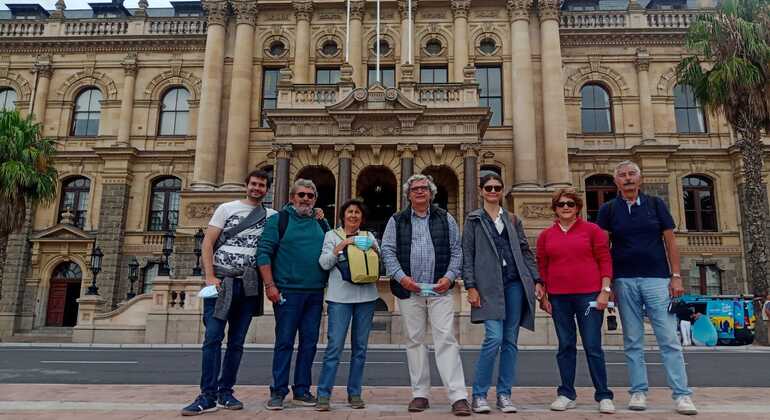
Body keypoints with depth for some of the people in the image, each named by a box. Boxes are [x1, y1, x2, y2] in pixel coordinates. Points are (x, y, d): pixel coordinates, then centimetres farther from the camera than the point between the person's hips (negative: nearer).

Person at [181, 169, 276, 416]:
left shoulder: (272, 216, 10)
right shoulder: (226, 209, 4)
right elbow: (207, 243, 0)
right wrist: (210, 276, -11)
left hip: (248, 285, 3)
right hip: (221, 281, -2)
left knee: (237, 342, 8)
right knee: (213, 338, -6)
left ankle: (225, 392, 19)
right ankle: (208, 396, 0)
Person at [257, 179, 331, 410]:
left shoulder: (322, 223, 13)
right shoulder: (278, 219, 0)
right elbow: (263, 254, -6)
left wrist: (328, 285, 7)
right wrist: (270, 285, -12)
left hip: (316, 293, 5)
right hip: (288, 291, -4)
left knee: (309, 343, 9)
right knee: (284, 342, 0)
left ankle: (302, 390, 20)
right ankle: (278, 391, 11)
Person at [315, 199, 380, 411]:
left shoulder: (369, 236, 15)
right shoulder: (332, 235, 8)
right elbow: (324, 263, -3)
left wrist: (375, 250, -7)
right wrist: (341, 246, -11)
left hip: (366, 296, 3)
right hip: (340, 296, -3)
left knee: (360, 347, 8)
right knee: (334, 346, -8)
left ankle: (355, 393, 18)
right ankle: (323, 395, 1)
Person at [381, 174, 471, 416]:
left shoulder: (445, 219, 11)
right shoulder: (396, 221, 10)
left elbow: (456, 251, 9)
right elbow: (387, 250, 4)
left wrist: (449, 277, -6)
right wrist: (401, 277, -9)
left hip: (440, 290, -1)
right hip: (409, 290, 1)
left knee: (446, 339, -6)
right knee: (415, 341, 7)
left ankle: (458, 396, -4)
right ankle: (420, 394, 16)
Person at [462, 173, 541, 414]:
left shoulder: (512, 220, 16)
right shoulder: (474, 220, 7)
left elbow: (525, 251, 14)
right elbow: (467, 255, 1)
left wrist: (536, 280, 5)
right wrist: (470, 287, -7)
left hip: (515, 284, 3)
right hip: (489, 286, -3)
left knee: (510, 341, 5)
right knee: (494, 338, -13)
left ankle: (504, 395, 15)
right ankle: (479, 395, 1)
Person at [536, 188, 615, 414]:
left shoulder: (592, 230, 3)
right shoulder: (545, 235, 10)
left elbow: (605, 261, 1)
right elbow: (541, 267, 11)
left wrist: (605, 290, -6)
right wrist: (543, 295, 7)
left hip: (589, 295, -2)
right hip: (559, 298, 3)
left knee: (593, 346, 0)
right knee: (565, 346, 9)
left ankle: (604, 396, 11)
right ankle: (566, 395, 17)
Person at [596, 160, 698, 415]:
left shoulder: (655, 204, 8)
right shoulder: (608, 209, 7)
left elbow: (670, 241, 6)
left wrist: (676, 276, -2)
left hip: (657, 278, 0)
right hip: (624, 281, 1)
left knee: (669, 339, -2)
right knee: (633, 341, 6)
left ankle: (682, 394, 4)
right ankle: (638, 391, 13)